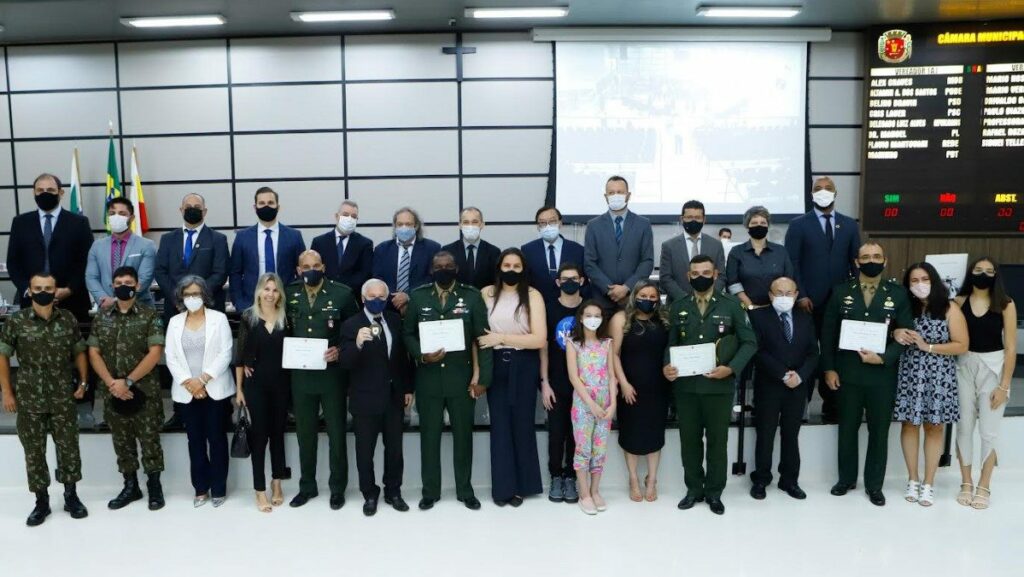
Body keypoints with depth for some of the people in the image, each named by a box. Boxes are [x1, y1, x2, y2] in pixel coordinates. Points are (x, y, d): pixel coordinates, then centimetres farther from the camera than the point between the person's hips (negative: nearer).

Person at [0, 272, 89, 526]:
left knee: (69, 447, 7)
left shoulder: (68, 320, 0)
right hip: (29, 401, -1)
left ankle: (71, 495, 23)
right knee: (34, 452, 8)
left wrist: (83, 382, 5)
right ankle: (41, 501, 20)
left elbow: (79, 352, 11)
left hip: (63, 398, 1)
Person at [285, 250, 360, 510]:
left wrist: (341, 350, -17)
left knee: (336, 434, 8)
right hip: (301, 375, 3)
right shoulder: (289, 294, 4)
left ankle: (338, 488, 22)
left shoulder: (342, 293, -6)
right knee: (305, 434, 14)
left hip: (332, 374, -3)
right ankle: (307, 486, 29)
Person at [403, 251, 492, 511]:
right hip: (428, 378, 1)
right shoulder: (417, 296, 3)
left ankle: (465, 490, 24)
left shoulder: (472, 296, -1)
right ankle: (430, 491, 22)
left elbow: (483, 338, -3)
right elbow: (407, 333, 4)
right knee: (429, 435, 9)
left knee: (463, 435, 9)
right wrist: (421, 355, -15)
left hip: (463, 378, -1)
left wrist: (483, 377, -8)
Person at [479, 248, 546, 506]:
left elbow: (539, 339, -12)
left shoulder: (533, 295, -5)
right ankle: (503, 485, 16)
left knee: (522, 423, 8)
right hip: (496, 365, 2)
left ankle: (521, 484, 22)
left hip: (523, 366, -1)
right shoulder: (487, 293, 2)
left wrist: (501, 338, -12)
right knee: (499, 424, 5)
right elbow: (478, 333, 5)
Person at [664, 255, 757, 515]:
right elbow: (670, 343, 8)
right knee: (689, 439, 9)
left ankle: (714, 492, 21)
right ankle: (694, 489, 23)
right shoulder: (678, 308, 8)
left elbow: (749, 342, -1)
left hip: (719, 385, -2)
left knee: (717, 439, 7)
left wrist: (731, 368, -14)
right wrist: (667, 366, -12)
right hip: (685, 385, 2)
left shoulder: (731, 304, 0)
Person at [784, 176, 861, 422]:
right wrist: (800, 295, -12)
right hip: (810, 301, -3)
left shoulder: (849, 225, 11)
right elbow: (792, 263, -4)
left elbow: (856, 262, 10)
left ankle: (832, 405, 14)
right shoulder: (799, 225, 1)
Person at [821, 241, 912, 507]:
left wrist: (883, 358, -16)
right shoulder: (841, 292, 2)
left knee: (879, 431, 9)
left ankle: (874, 485, 22)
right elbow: (828, 333, 1)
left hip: (882, 374, 0)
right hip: (847, 373, 1)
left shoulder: (898, 294, 1)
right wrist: (829, 368, -4)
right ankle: (846, 479, 26)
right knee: (847, 429, 12)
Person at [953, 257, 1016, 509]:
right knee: (964, 427, 7)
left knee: (988, 431, 3)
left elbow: (1010, 347, -4)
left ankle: (984, 487, 17)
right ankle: (967, 483, 20)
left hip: (993, 369, -1)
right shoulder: (959, 302, -1)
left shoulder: (1005, 305, -5)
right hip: (964, 367, 2)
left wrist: (1004, 385, -7)